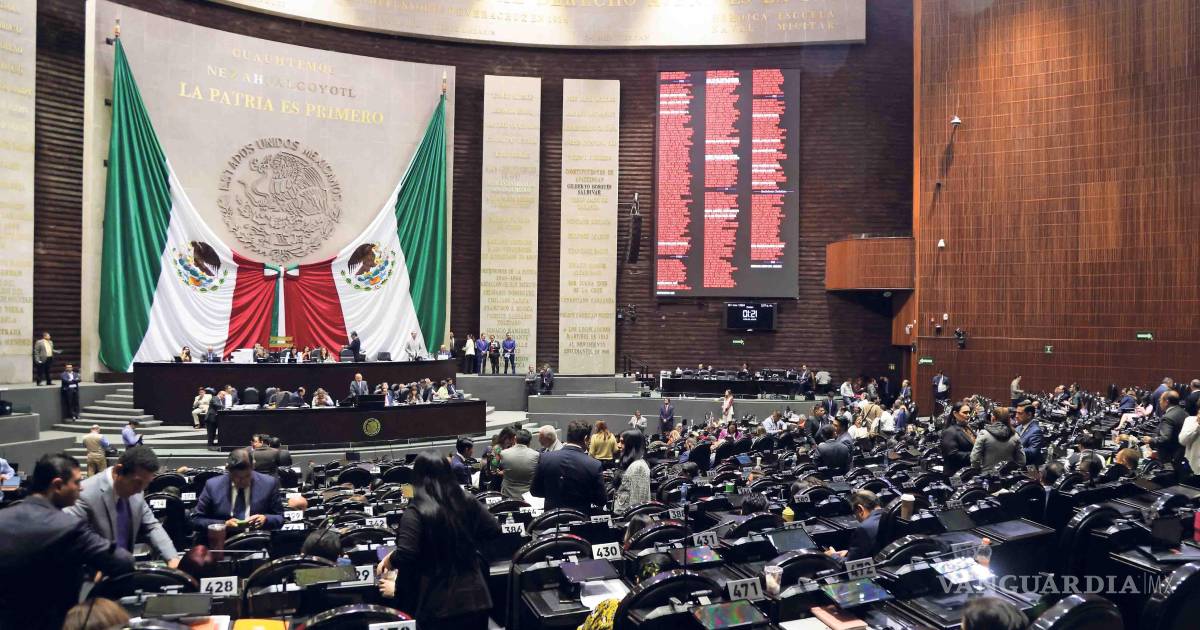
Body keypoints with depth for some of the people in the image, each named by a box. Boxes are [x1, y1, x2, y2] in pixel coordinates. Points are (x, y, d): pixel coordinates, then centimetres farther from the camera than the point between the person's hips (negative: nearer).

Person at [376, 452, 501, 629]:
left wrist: (389, 561, 0)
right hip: (474, 598, 4)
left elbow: (405, 556, -20)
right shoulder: (469, 503, 2)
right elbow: (494, 531, 8)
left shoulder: (416, 512, -12)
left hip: (437, 604, -4)